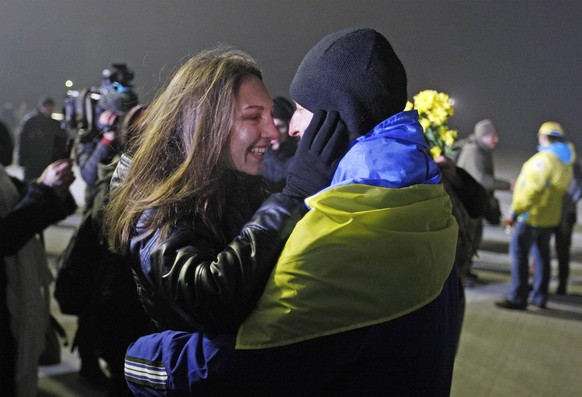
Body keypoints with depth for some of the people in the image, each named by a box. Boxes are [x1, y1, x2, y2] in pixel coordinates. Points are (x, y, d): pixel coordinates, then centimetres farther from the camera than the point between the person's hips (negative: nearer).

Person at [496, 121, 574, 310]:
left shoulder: (544, 159, -21)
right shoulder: (565, 162, 9)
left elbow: (533, 190, -28)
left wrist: (514, 212, -25)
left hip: (532, 216, -9)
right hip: (551, 216, 9)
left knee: (519, 252, -5)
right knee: (542, 254, 16)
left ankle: (518, 298, -6)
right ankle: (539, 296, 23)